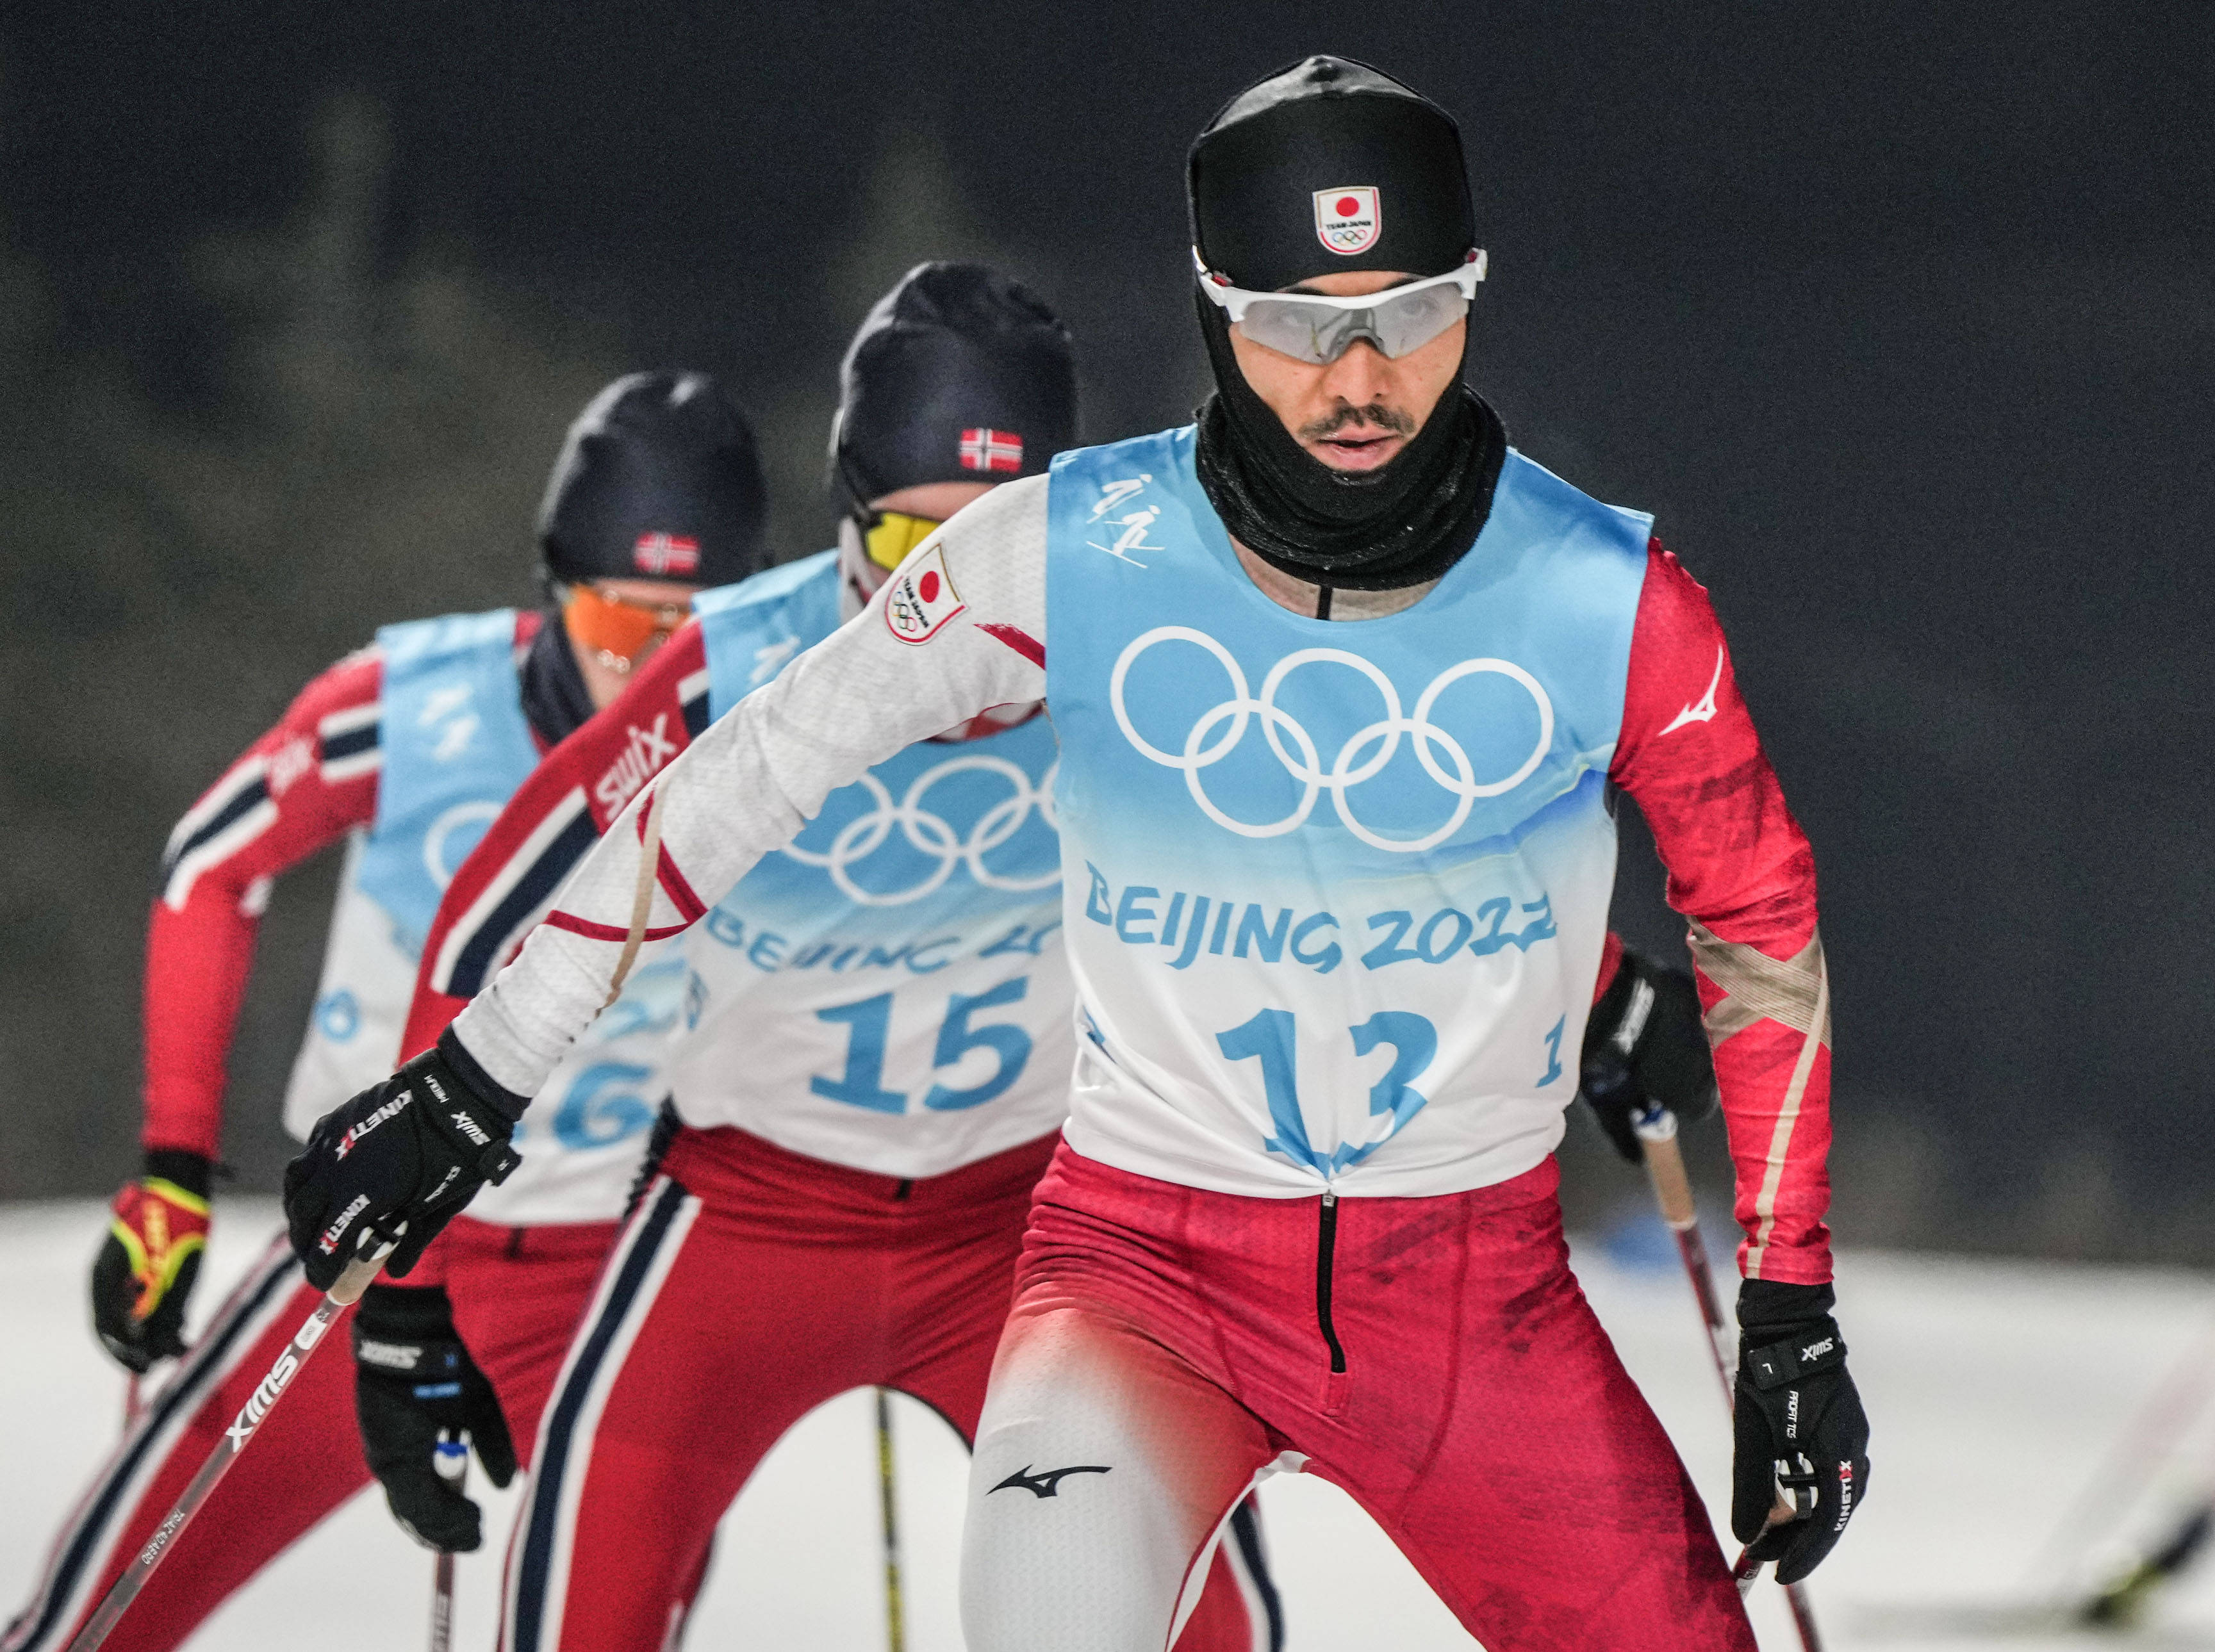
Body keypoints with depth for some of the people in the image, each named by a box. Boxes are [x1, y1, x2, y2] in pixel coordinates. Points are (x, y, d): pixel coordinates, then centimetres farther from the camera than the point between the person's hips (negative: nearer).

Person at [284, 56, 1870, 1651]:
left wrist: (1793, 1307, 6)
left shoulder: (1610, 604, -9)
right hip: (1147, 1261, -2)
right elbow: (755, 771, 1)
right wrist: (474, 1075, 3)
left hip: (1478, 1293, 2)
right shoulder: (1073, 552, -10)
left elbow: (1761, 918, 6)